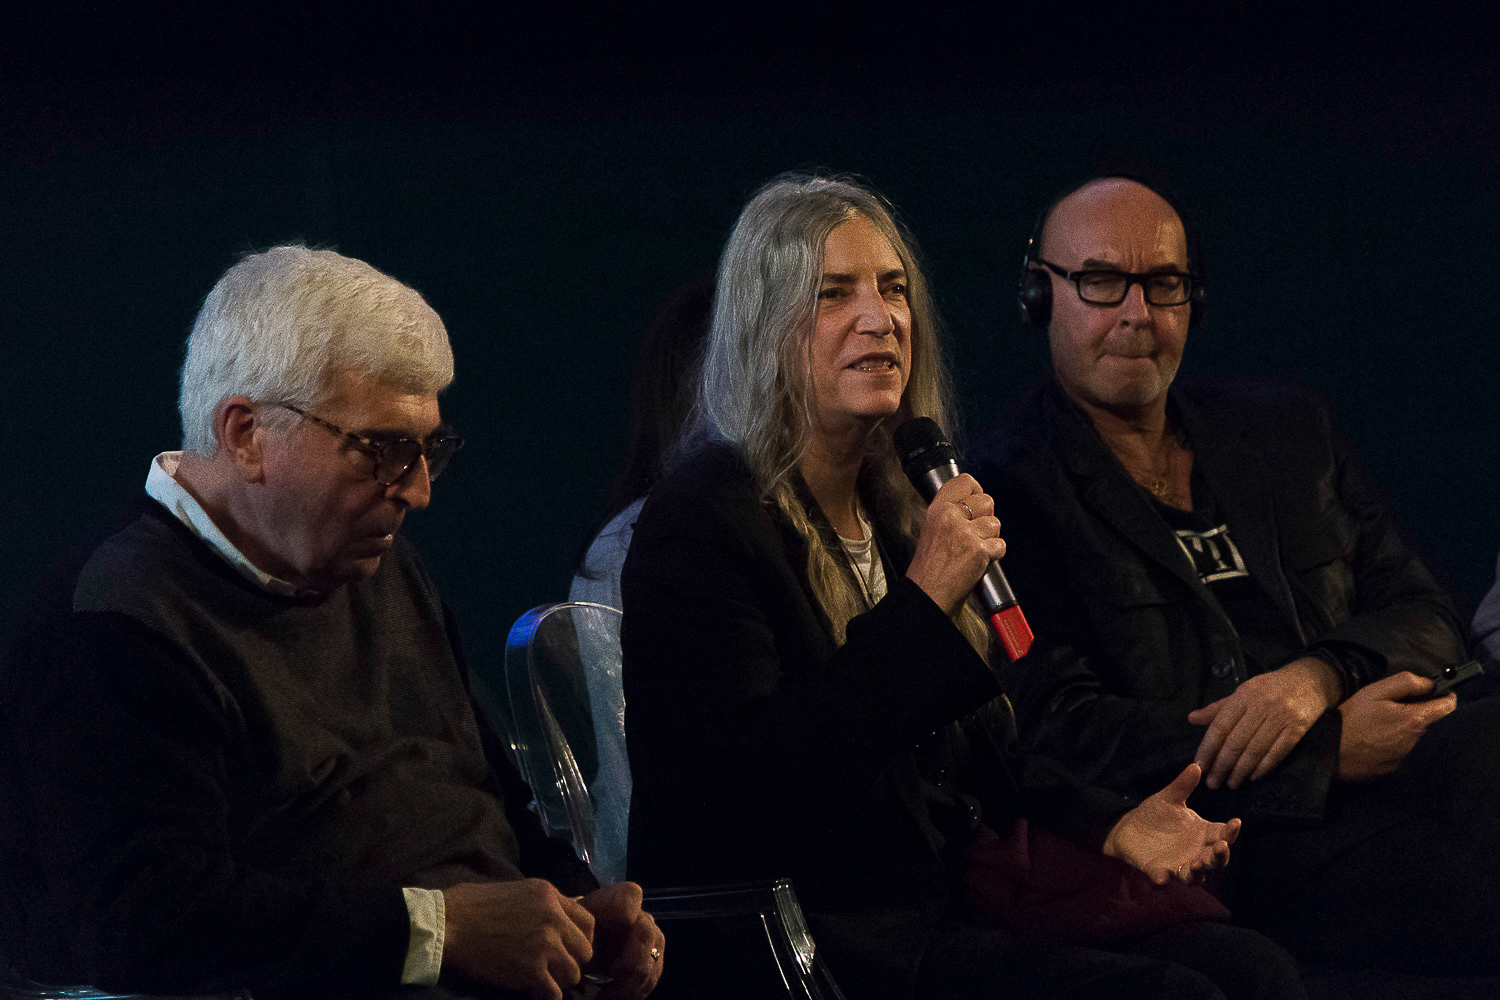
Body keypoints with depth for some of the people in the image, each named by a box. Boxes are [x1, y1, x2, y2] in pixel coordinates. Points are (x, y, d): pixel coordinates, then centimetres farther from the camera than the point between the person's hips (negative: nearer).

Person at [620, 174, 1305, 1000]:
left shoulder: (898, 508, 17)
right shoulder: (702, 518, -9)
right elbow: (752, 782, -21)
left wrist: (1110, 825, 4)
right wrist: (924, 601, -20)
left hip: (950, 910, 8)